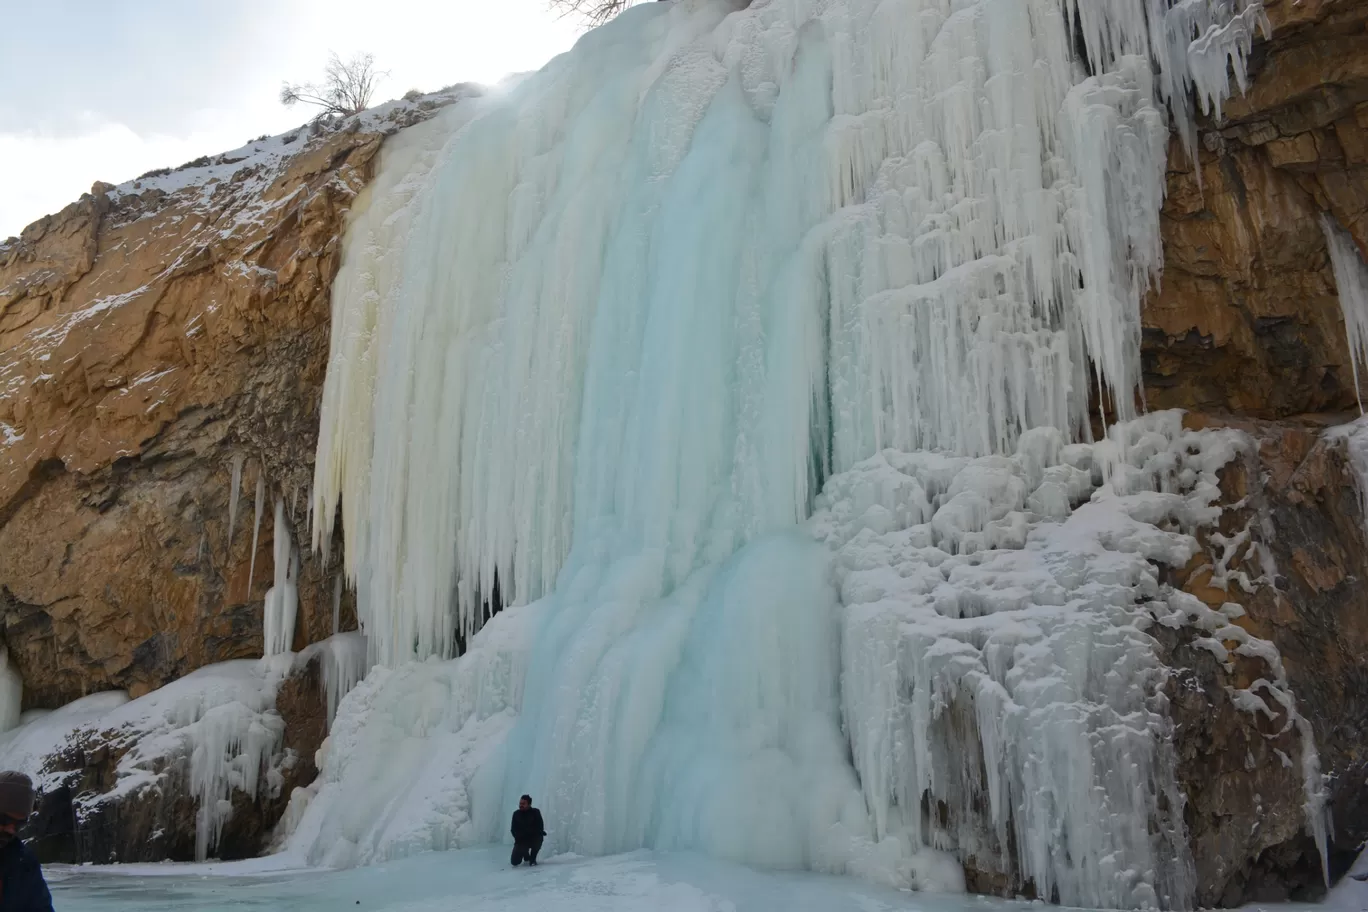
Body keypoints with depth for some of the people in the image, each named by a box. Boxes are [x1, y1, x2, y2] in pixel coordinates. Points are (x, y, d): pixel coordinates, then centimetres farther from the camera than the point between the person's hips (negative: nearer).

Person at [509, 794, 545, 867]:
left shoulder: (535, 812, -10)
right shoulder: (516, 814, -2)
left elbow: (540, 828, -14)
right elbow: (513, 830, 0)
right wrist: (518, 838, -19)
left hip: (533, 839, -2)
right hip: (521, 841, 2)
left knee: (538, 837, -36)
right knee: (515, 862, -12)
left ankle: (532, 858, -8)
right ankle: (526, 857, 25)